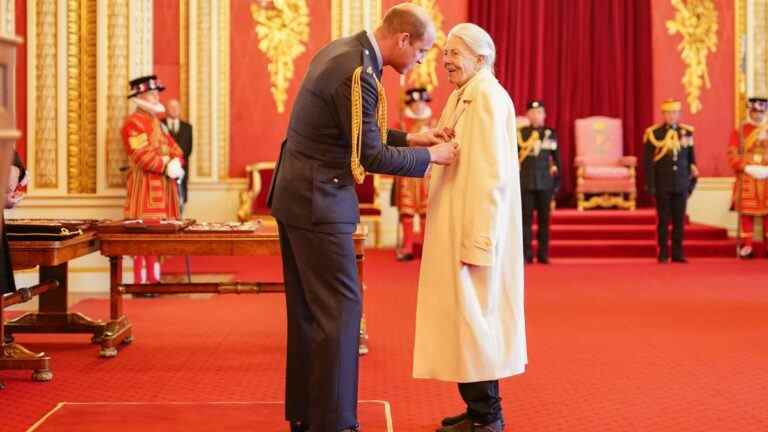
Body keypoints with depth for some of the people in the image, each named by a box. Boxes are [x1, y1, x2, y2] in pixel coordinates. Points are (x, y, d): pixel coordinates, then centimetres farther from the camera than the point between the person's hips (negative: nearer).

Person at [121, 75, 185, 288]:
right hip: (145, 187, -8)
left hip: (163, 187, 9)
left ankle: (154, 280, 14)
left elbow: (174, 149, 16)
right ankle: (141, 283, -5)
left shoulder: (158, 122, 20)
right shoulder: (133, 123, -8)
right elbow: (142, 155, -18)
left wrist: (176, 163, -5)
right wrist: (167, 167, -20)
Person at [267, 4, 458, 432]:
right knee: (341, 307, -4)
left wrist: (411, 137, 13)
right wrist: (430, 156, -6)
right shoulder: (358, 74, -21)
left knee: (308, 307, 15)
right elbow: (369, 156, -17)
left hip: (294, 195, 10)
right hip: (319, 202, -10)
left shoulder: (340, 50, 10)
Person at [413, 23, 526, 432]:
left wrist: (476, 242, -23)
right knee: (465, 315, 14)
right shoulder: (464, 96, 14)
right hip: (458, 227, 10)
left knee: (472, 314, -3)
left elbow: (491, 176, -21)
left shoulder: (487, 97, -16)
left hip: (476, 229, -10)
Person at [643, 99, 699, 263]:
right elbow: (649, 162, -2)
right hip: (662, 185, -2)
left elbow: (692, 159, 11)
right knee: (663, 220, 2)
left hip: (681, 184, 2)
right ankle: (663, 253, 9)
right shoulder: (653, 133, -1)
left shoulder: (687, 132, 8)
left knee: (679, 220, 4)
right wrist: (650, 185, -6)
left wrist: (692, 182, 8)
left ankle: (678, 253, 11)